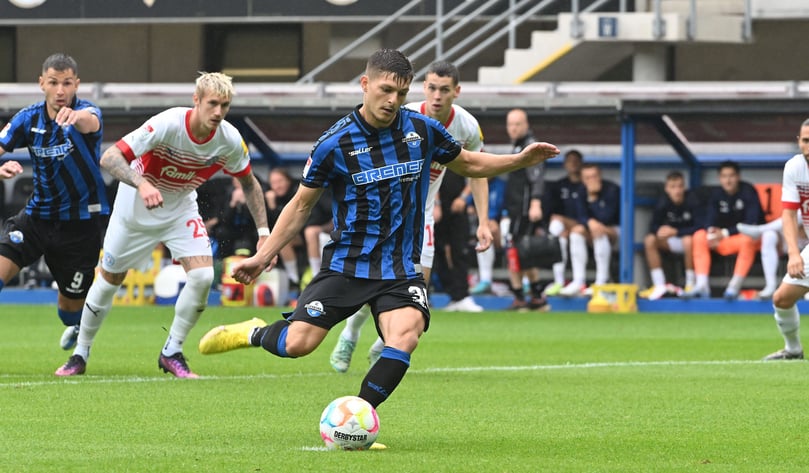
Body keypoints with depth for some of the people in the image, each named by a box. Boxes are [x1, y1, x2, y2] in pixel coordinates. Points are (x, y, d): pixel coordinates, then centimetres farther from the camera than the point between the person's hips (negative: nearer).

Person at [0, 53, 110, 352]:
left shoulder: (86, 112, -18)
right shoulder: (29, 118, -4)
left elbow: (90, 122, -43)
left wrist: (77, 117, -69)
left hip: (81, 222, -3)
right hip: (38, 215, 3)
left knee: (72, 300, 11)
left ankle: (76, 329, 47)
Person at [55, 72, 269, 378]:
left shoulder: (230, 141, -20)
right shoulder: (168, 124, -34)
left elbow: (249, 183, 0)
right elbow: (109, 158, -38)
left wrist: (263, 232, -7)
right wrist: (142, 184, -56)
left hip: (181, 208, 3)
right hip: (136, 206, -3)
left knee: (203, 276, -17)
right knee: (109, 280, 7)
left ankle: (171, 353, 1)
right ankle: (80, 355, 26)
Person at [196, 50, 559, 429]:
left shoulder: (422, 130, 1)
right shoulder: (335, 143, -7)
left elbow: (469, 164, 19)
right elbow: (302, 204, 4)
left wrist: (521, 160, 6)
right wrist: (263, 256, 2)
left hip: (401, 267, 2)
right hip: (347, 262, -2)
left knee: (405, 337, -26)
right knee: (298, 343, -13)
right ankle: (255, 334, 23)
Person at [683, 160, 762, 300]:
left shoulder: (748, 192, -10)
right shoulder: (716, 194, 4)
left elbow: (751, 222, -17)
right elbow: (709, 220, -1)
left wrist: (726, 233, -21)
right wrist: (711, 231, -26)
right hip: (724, 242, 5)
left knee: (747, 239, -39)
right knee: (699, 236, -17)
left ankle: (735, 286, -40)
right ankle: (701, 285, -27)